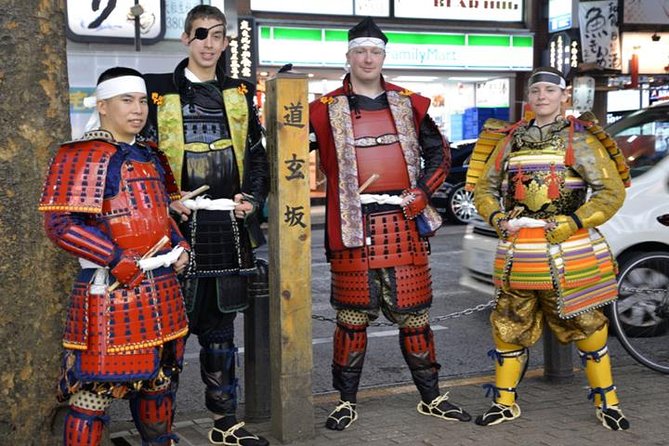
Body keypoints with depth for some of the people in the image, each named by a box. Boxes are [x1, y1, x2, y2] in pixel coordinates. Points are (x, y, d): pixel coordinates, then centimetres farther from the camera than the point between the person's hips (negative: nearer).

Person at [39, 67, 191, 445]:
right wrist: (119, 261, -21)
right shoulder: (85, 156, -11)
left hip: (162, 287, 8)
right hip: (110, 288, -8)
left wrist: (180, 248, 7)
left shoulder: (148, 156, 15)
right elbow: (61, 224, -18)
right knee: (94, 389, -3)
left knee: (158, 376, 19)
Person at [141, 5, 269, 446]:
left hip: (230, 226, 4)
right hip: (180, 224, -3)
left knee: (221, 327, 12)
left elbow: (257, 155, 17)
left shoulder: (239, 93, 14)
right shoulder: (160, 92, 1)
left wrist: (252, 198, 2)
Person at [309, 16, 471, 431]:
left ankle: (431, 397, 21)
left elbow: (440, 154, 14)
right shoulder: (326, 110, 3)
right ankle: (347, 400, 17)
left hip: (404, 226, 2)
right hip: (353, 229, -2)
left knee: (415, 313, 8)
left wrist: (421, 195, 1)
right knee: (353, 316, 4)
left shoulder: (409, 104, 10)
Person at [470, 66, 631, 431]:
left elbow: (612, 192, -6)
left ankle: (607, 403, 19)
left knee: (584, 326, 4)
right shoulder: (509, 140, 12)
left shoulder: (579, 139, 0)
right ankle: (505, 402, 22)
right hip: (517, 255, 4)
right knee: (509, 326, 8)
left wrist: (567, 225, -14)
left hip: (568, 253, -3)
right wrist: (499, 220, -4)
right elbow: (484, 188, 16)